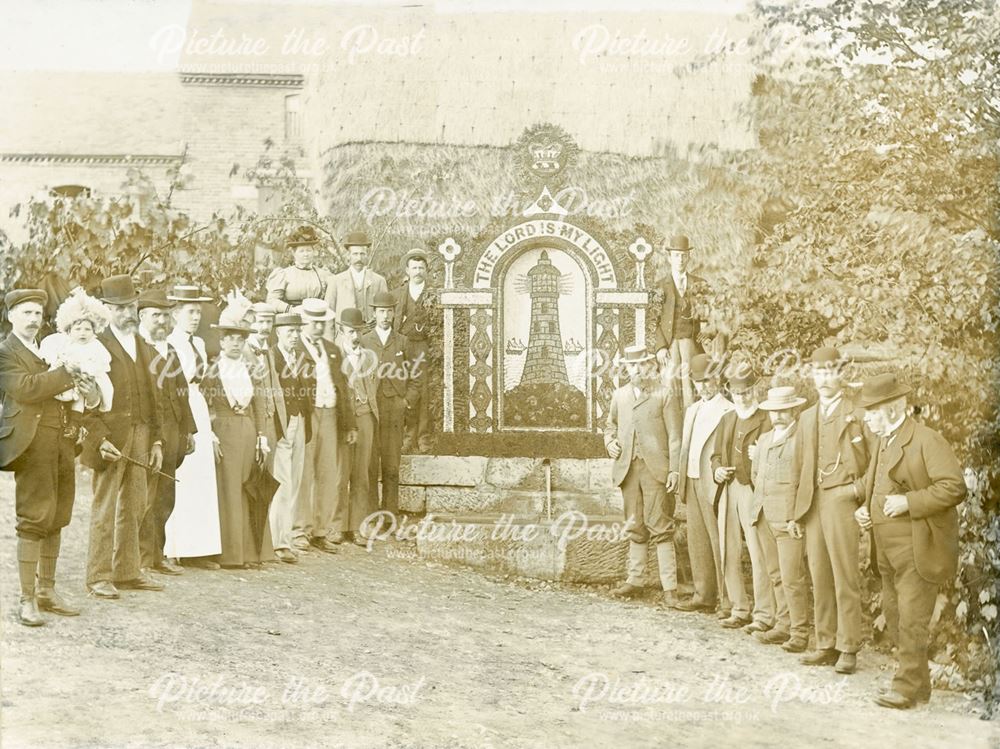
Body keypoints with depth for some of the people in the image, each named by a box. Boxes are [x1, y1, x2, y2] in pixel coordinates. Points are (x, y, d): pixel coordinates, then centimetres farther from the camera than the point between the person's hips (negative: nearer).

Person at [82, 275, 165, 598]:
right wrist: (101, 438, -19)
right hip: (111, 439, -6)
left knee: (134, 507, 10)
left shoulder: (143, 348, 17)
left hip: (141, 440, 6)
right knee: (105, 508, -2)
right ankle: (99, 577, 4)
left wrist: (157, 439, 11)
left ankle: (128, 571, 19)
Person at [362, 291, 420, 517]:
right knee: (370, 463, -3)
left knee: (392, 465, 1)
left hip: (395, 411, 1)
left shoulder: (403, 342, 10)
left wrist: (408, 401, 4)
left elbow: (414, 374, 14)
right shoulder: (363, 342, 7)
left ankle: (390, 512, 6)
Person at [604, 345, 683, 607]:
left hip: (655, 468, -4)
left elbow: (675, 436, -2)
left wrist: (674, 470, -10)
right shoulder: (619, 395, 14)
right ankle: (634, 579, 22)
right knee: (635, 527, 13)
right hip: (628, 468, 4)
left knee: (660, 529, -7)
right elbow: (611, 426, 27)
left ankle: (669, 587, -5)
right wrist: (610, 442, 5)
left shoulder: (664, 395, 0)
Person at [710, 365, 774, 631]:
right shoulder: (726, 420, 19)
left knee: (758, 554, -8)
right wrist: (717, 470, 5)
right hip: (728, 490, 7)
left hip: (753, 490, -7)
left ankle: (764, 615, -3)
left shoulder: (766, 420, -2)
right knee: (730, 554, 8)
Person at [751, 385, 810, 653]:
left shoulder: (803, 438, -7)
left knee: (792, 578, -7)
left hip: (790, 520, -7)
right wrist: (760, 505, 15)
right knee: (776, 576, 11)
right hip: (766, 518, 7)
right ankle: (783, 625, 18)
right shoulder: (764, 439, 17)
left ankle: (800, 632, 0)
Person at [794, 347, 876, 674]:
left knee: (845, 578, -5)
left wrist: (861, 491, -11)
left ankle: (848, 648, 1)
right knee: (820, 579, 8)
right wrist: (800, 509, 13)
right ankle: (826, 645, 16)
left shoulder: (858, 414, -1)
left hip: (842, 499, -6)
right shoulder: (807, 417, 17)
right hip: (813, 503, 6)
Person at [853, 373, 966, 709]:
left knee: (911, 618, -8)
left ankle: (907, 686, -2)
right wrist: (863, 509, 11)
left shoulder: (926, 440, -10)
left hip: (917, 547, -9)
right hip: (887, 549, 9)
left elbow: (954, 486, -19)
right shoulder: (883, 443, 17)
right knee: (894, 615, 11)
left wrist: (909, 502, -22)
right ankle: (919, 683, 21)